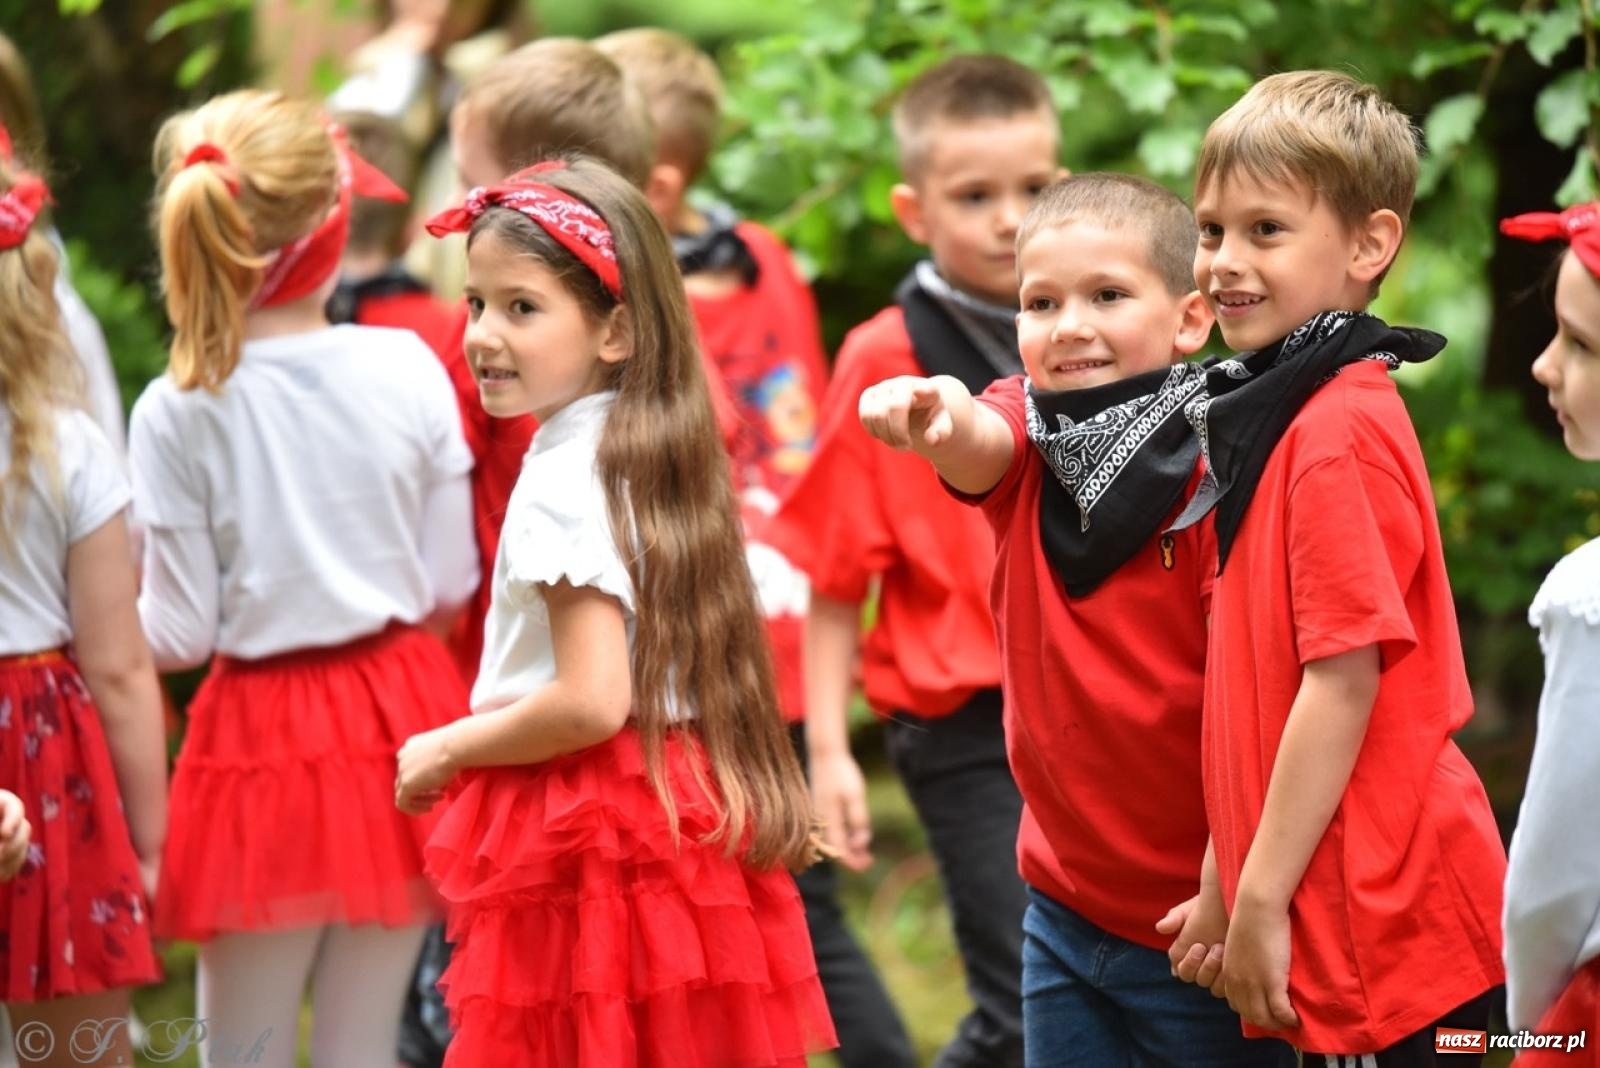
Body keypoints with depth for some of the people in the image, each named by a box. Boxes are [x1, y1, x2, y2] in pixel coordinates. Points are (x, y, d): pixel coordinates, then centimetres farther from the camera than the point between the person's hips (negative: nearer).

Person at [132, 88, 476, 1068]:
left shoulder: (179, 412, -11)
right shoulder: (409, 369, -5)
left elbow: (180, 633, -7)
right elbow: (451, 585, 1)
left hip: (263, 741, -3)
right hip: (398, 721, 3)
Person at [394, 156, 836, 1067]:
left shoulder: (563, 482, -17)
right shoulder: (649, 460, 11)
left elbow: (590, 703, -22)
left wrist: (447, 751, -9)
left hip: (585, 844, -9)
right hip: (683, 813, 9)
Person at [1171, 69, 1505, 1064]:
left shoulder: (1340, 432, -15)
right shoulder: (1277, 411, 13)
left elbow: (1345, 679, -18)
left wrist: (1261, 901, -15)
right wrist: (1229, 880, 16)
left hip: (1382, 909, -9)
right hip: (1349, 913, 9)